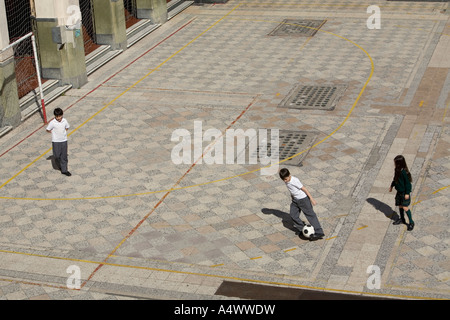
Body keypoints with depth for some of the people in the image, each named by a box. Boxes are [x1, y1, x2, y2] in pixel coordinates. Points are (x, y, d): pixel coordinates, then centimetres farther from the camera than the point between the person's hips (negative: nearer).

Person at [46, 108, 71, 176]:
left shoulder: (64, 121, -3)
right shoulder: (52, 123, -14)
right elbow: (48, 130, -4)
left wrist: (64, 132, 1)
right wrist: (54, 133, -5)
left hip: (64, 140, 3)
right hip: (56, 141, -3)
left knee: (64, 156, 5)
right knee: (56, 155, 0)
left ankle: (64, 170, 13)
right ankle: (60, 165, 31)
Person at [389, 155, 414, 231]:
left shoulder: (404, 172, -26)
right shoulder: (397, 170, -1)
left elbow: (408, 183, -21)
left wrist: (407, 193, -19)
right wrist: (392, 186, 24)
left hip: (404, 192, -8)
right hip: (399, 191, 8)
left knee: (405, 207, -7)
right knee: (400, 206, 17)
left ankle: (411, 222, 5)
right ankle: (402, 219, 35)